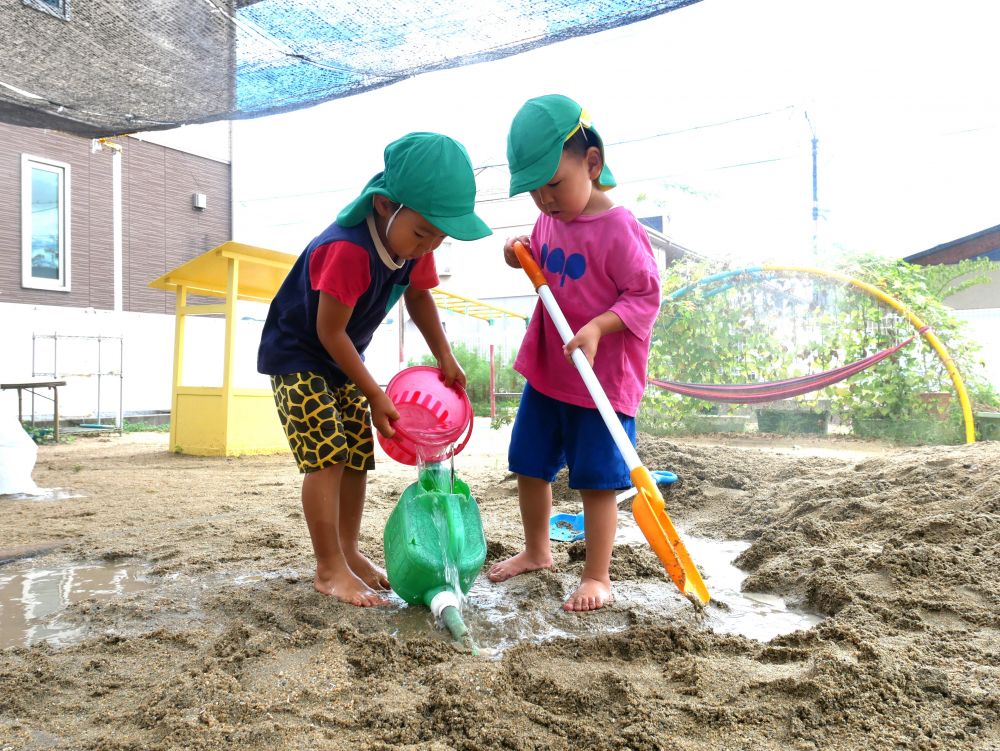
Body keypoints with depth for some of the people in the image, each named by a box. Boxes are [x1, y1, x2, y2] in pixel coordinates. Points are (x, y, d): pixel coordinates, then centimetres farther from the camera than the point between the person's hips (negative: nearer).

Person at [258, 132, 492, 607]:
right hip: (296, 353, -8)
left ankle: (349, 553, 20)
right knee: (326, 457, -13)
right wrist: (375, 395, -21)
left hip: (342, 357, 8)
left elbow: (418, 298, 10)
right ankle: (329, 569, -2)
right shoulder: (350, 249, -35)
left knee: (359, 455, 7)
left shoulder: (414, 247, -9)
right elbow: (329, 332, -28)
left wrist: (445, 358, 3)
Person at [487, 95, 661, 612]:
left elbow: (645, 295, -17)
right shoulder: (547, 221, 5)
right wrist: (522, 258, 1)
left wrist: (597, 328, -29)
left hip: (602, 377, -8)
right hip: (546, 370, 8)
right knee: (529, 465, 17)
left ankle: (597, 577, 20)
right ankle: (536, 552, 38)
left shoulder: (618, 229, -17)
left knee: (597, 481, 3)